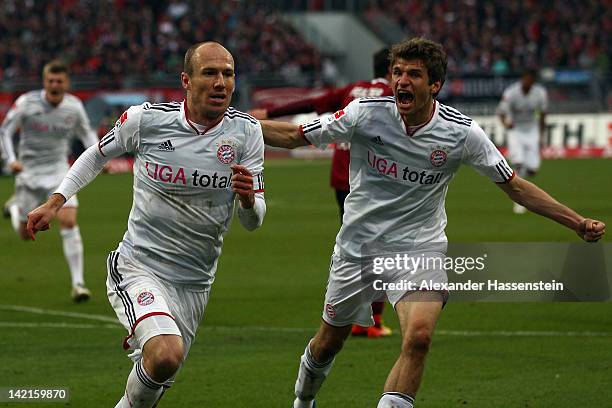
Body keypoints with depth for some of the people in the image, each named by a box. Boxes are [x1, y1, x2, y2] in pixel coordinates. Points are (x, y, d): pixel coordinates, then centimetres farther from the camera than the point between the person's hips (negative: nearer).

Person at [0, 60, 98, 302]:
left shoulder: (74, 106, -5)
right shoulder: (27, 103, -13)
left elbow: (86, 133, 14)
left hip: (59, 172, 1)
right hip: (29, 173, -1)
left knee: (68, 221, -21)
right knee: (24, 234, 10)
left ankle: (78, 283, -17)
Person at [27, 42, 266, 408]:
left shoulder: (246, 131, -5)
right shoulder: (145, 119, -10)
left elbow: (253, 222, -1)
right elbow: (98, 155, 12)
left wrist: (249, 199, -24)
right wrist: (55, 202, 6)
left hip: (194, 283, 4)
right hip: (138, 268, -4)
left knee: (160, 375, 11)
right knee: (166, 355, -29)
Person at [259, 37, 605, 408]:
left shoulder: (462, 132, -12)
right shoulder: (366, 113, -13)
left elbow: (515, 187, -2)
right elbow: (295, 136, -3)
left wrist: (577, 222, -7)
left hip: (420, 247, -1)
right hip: (357, 248, 1)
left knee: (419, 337, -26)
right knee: (329, 341, 13)